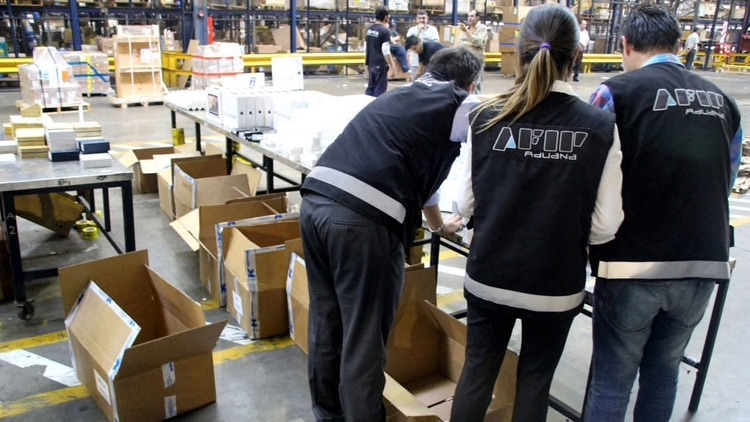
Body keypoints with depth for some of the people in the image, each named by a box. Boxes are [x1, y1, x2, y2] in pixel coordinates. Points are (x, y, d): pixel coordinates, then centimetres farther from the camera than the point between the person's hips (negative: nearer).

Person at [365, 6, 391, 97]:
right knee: (380, 88, -2)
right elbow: (385, 51, -20)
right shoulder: (385, 31, -15)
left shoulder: (369, 29, 9)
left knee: (371, 87, 14)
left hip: (371, 63, 8)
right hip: (380, 64, -8)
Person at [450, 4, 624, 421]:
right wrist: (566, 230, 9)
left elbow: (466, 203, -3)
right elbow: (605, 226, -11)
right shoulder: (600, 126, -12)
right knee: (535, 379, 19)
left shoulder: (486, 117, -8)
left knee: (478, 371, 19)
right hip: (556, 285, -1)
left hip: (488, 278, 1)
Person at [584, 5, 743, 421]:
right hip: (703, 264, 5)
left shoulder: (617, 91, -6)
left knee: (612, 382, 8)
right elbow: (726, 183, 16)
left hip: (633, 263, -4)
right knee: (663, 372, 20)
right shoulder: (723, 101, 10)